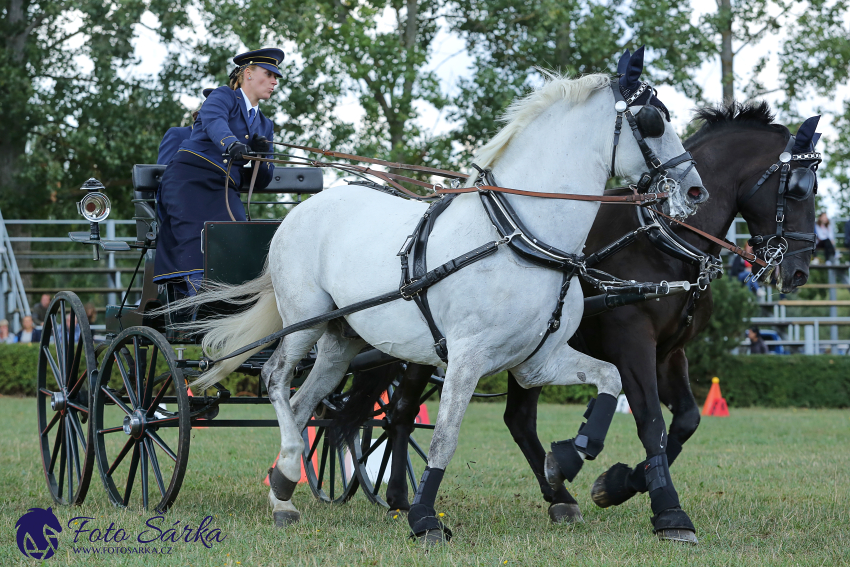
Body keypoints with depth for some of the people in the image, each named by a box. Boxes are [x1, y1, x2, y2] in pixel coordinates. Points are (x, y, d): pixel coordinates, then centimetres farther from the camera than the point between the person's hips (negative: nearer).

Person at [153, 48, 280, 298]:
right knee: (198, 247, -19)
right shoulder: (223, 97, 5)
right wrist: (230, 143, -43)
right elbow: (213, 121, -21)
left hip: (223, 191, 6)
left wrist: (262, 156, 0)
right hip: (189, 177, -6)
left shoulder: (264, 125, 24)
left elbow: (262, 181, 22)